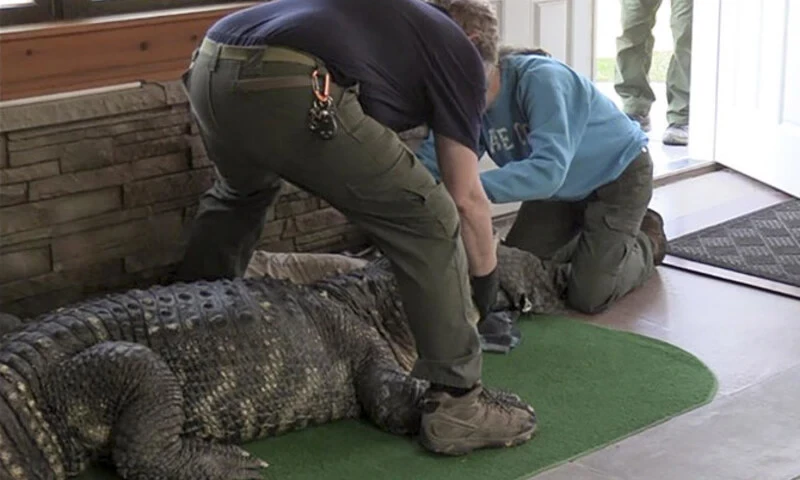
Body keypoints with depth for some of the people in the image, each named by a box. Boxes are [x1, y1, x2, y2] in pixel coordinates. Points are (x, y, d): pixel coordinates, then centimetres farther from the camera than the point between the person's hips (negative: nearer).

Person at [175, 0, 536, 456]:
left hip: (209, 68, 8)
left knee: (238, 196, 38)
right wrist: (487, 280, 34)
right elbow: (466, 198, 20)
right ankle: (458, 405, 9)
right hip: (288, 88, -8)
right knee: (431, 224, 7)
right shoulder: (460, 50, 20)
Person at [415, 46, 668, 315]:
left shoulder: (542, 79, -35)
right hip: (565, 189, 7)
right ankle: (591, 239, 29)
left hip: (618, 174, -7)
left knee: (590, 298, -13)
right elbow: (433, 160, -18)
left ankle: (646, 243, 16)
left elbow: (549, 169, -45)